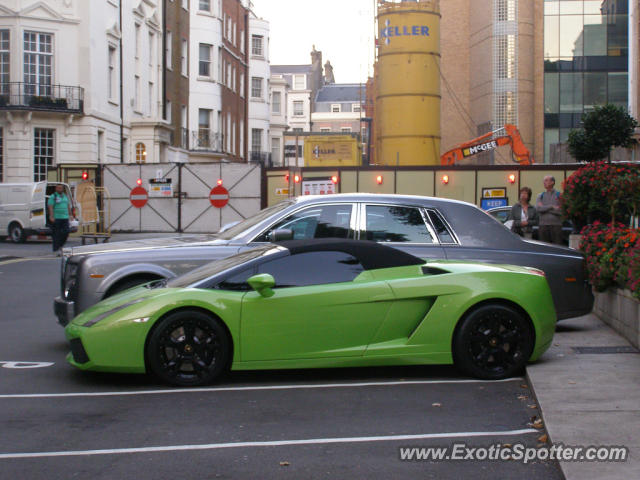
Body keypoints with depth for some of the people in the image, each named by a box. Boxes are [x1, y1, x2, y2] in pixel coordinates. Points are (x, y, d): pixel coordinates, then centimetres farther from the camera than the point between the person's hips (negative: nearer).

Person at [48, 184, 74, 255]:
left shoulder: (65, 196, 16)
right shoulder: (53, 197, -3)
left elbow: (68, 206, 22)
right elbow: (50, 207, -11)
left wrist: (70, 215, 14)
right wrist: (51, 216, -20)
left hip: (65, 217, 5)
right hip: (56, 218, -5)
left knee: (66, 232, -3)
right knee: (56, 234, -4)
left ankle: (60, 245, 18)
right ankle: (56, 249, 0)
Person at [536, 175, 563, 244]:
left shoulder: (559, 195, 5)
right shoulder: (540, 196, 13)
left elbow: (561, 211, -7)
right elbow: (538, 208, -5)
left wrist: (545, 208, -6)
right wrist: (552, 207, -10)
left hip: (556, 225, -2)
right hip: (543, 225, 2)